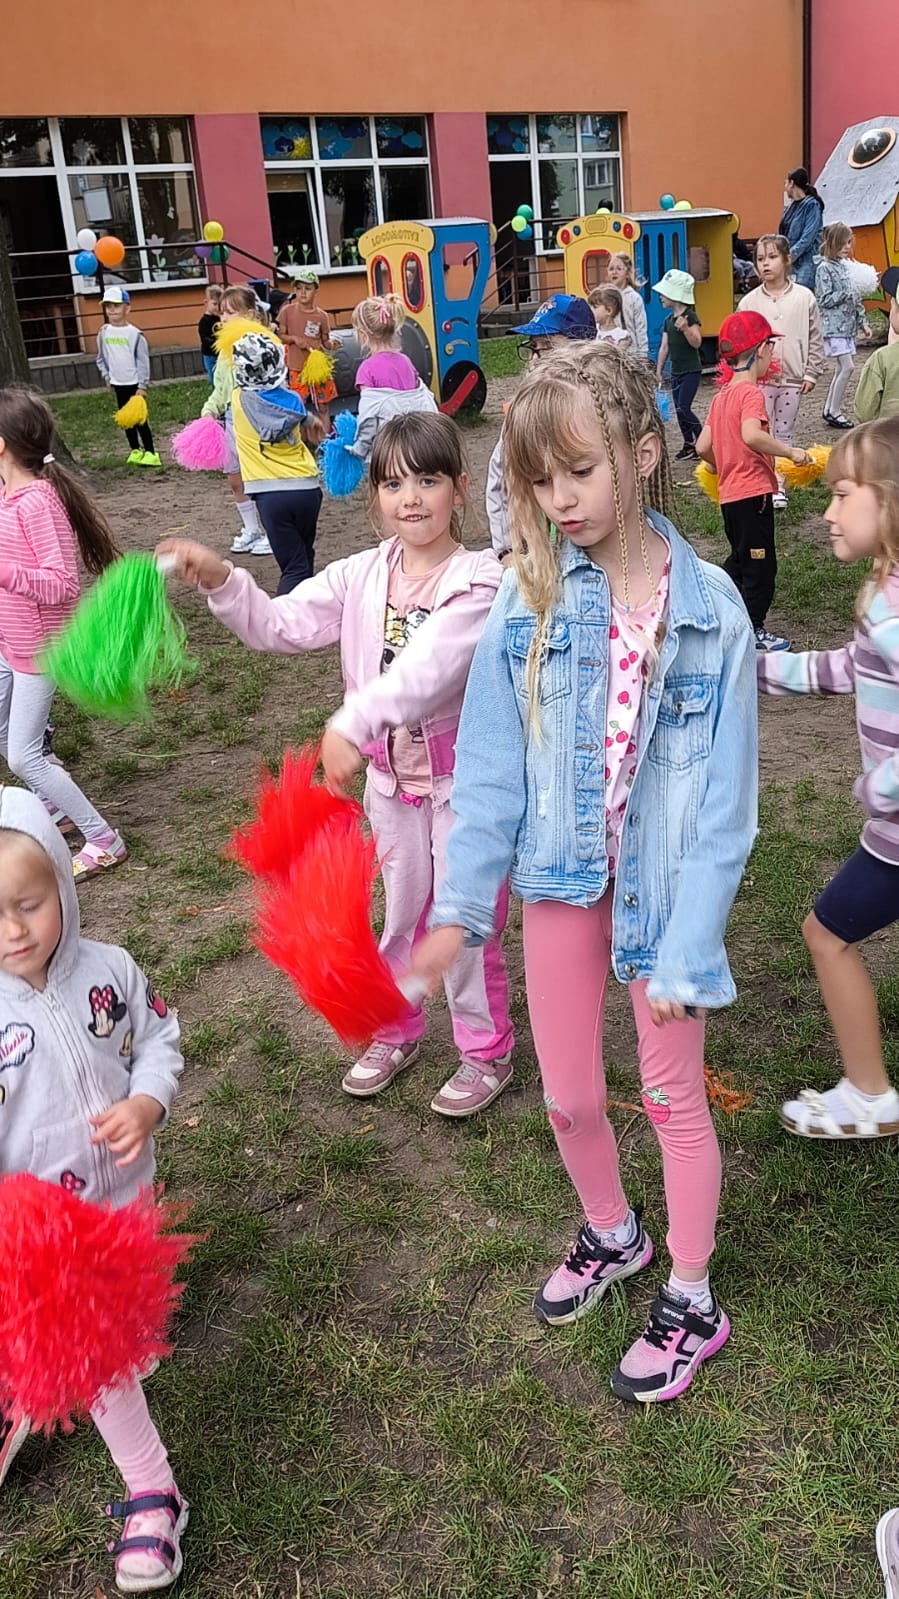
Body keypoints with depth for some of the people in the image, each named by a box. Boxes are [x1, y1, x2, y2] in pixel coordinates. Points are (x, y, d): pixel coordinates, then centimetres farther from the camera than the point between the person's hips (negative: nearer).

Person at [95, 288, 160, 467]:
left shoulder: (134, 334, -10)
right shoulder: (104, 332, 3)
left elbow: (143, 361, -9)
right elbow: (101, 358, 15)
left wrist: (142, 385, -12)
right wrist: (106, 376, 5)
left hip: (134, 383, -5)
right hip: (117, 384, 5)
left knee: (139, 418, -4)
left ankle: (150, 453, 1)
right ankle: (135, 450, 19)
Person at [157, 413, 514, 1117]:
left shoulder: (480, 579, -17)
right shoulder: (362, 576, 1)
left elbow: (430, 666, -33)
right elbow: (281, 625, -3)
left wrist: (354, 722, -46)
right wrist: (220, 580, -20)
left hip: (462, 773, -5)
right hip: (391, 772, 5)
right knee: (403, 909, 20)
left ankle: (487, 1051, 27)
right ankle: (396, 1031, 40)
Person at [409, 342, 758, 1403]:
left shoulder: (709, 608, -16)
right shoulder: (531, 597, -10)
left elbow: (722, 801, -13)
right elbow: (490, 763, -6)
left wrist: (686, 950, -14)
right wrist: (459, 907, -8)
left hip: (661, 880, -2)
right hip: (563, 876, 3)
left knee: (672, 1096, 14)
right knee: (568, 1096, 16)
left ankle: (691, 1301, 37)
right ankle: (611, 1234, 47)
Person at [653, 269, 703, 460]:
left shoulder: (690, 317, -11)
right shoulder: (668, 320, 10)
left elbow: (697, 343, -20)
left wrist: (685, 328, -35)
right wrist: (658, 371, 11)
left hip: (691, 370, -8)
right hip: (676, 371, 8)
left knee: (683, 408, -14)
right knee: (679, 409, 8)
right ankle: (689, 446, 17)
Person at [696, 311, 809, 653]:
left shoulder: (721, 396, 10)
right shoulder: (751, 393, -14)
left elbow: (703, 447, 8)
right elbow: (752, 435, -32)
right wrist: (790, 451, -24)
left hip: (729, 493, 9)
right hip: (753, 492, -8)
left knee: (741, 558, 23)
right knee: (761, 564, 3)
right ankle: (754, 630, 10)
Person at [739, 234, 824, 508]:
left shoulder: (804, 297, 1)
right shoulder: (749, 302, 1)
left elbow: (815, 340, 5)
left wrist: (811, 374, 1)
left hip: (792, 379, 1)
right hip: (759, 379, -1)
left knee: (784, 433, 9)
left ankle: (779, 485, 17)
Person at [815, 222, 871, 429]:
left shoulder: (846, 265, 14)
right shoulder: (824, 268, -9)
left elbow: (854, 299, 18)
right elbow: (824, 300, -15)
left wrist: (863, 323, 15)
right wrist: (848, 292, -16)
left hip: (847, 326, 8)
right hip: (834, 326, -8)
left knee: (841, 368, 9)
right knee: (847, 366, -12)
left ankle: (829, 410, 16)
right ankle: (834, 412, -4)